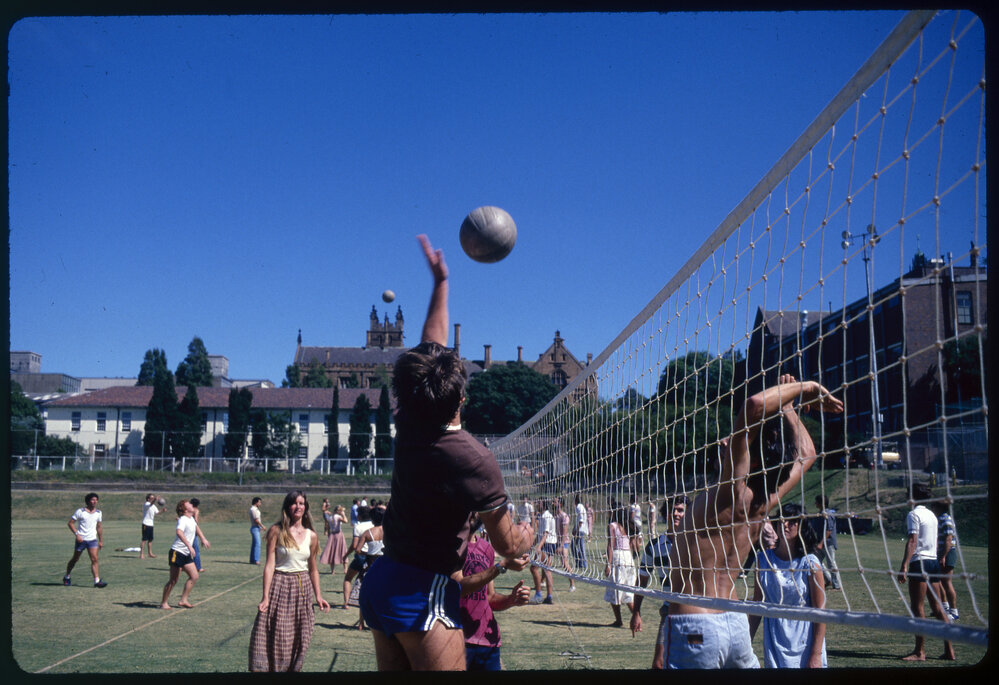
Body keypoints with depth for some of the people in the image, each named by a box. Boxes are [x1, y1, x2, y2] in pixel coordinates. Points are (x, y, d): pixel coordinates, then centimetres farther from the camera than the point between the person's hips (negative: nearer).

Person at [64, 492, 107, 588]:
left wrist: (101, 541, 16)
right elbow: (70, 523, -5)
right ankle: (66, 577, 30)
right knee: (75, 559, 10)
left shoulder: (98, 513, 7)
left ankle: (97, 581, -16)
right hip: (81, 539, -3)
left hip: (93, 540, 3)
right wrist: (76, 534, -15)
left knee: (94, 559, -11)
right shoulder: (80, 511, -7)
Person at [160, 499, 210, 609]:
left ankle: (183, 600, 9)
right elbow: (179, 532, -38)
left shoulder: (191, 519, 10)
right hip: (177, 552, -9)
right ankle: (164, 603, 7)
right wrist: (189, 546, -43)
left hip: (186, 554, 9)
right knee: (173, 580, -4)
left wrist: (203, 538, 30)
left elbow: (196, 527, 34)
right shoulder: (183, 520, -18)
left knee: (194, 576, 3)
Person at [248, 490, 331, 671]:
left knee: (299, 639, 5)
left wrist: (318, 596, 9)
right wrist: (265, 597, -12)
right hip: (280, 586, -3)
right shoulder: (276, 531, -5)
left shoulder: (311, 535, 5)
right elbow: (270, 564, -7)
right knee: (277, 637, -3)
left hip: (303, 588, 3)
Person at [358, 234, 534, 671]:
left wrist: (440, 282, 24)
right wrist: (527, 534, 14)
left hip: (379, 582, 8)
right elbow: (506, 546, -9)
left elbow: (430, 345, 15)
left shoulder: (408, 425, -1)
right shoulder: (475, 461, -20)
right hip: (426, 595, -8)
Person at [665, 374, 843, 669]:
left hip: (694, 627, -7)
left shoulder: (733, 493, -15)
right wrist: (787, 406, 24)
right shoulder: (764, 502, 4)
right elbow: (806, 454, 24)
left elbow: (755, 404, -24)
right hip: (735, 624, 7)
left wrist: (804, 388, -10)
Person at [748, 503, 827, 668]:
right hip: (774, 640, 3)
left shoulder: (809, 563, -10)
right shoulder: (764, 559, -1)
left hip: (804, 640, -3)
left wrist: (816, 655, -13)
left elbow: (819, 611, -10)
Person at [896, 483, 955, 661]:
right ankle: (949, 650, 7)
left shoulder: (914, 514, -9)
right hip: (933, 561, 8)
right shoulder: (932, 515, 17)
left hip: (919, 562, -8)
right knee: (938, 608, 8)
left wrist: (904, 566, -22)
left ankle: (920, 651, -2)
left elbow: (912, 541, -18)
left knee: (917, 608, -4)